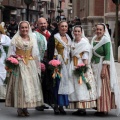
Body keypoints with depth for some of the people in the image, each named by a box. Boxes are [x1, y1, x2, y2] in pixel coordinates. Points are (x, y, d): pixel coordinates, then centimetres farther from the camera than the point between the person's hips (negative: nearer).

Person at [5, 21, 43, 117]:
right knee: (20, 85, -6)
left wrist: (38, 64, 8)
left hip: (30, 65, 4)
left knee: (30, 84, 3)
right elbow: (11, 53, 0)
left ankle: (25, 108, 11)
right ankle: (20, 108, 0)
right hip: (19, 65, -4)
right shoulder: (15, 39, 1)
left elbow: (36, 53, 13)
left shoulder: (32, 39, 11)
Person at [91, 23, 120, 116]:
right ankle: (99, 108, 12)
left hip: (102, 66, -7)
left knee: (103, 87, -3)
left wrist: (104, 68, -21)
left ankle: (104, 109, 3)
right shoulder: (94, 39, 11)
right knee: (96, 87, 7)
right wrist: (91, 66, 12)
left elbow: (108, 55, -15)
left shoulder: (105, 40, -10)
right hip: (95, 66, 7)